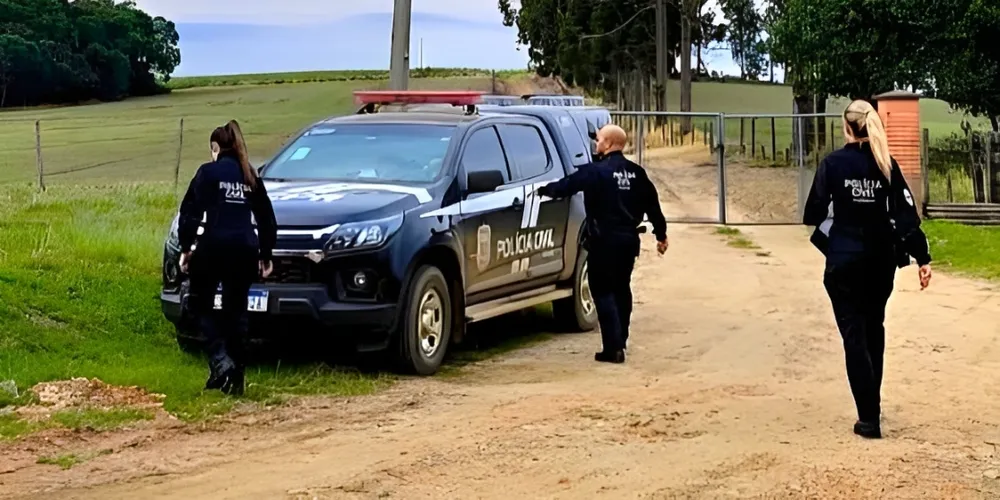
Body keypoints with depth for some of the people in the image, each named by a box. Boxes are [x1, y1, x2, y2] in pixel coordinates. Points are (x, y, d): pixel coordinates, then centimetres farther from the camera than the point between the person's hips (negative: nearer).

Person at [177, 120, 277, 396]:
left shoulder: (208, 172, 1)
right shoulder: (251, 177, 14)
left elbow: (189, 213, -6)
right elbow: (267, 220, 17)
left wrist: (186, 248, 1)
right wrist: (265, 255, 24)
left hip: (213, 247, -4)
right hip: (244, 249, 4)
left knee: (201, 305, 11)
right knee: (235, 313, 11)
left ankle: (220, 360, -10)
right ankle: (235, 378, 12)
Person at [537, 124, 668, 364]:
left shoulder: (596, 171, -12)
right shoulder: (636, 172, 7)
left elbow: (566, 186, -4)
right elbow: (652, 204, 9)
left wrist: (543, 190, 14)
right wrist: (661, 234, 17)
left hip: (604, 241, -7)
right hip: (629, 239, 7)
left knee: (603, 292, -3)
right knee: (621, 289, 19)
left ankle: (613, 347, -10)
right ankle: (620, 341, 28)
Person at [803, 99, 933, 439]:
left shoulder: (833, 163, -8)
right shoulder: (887, 165, 0)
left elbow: (814, 212, -6)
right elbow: (906, 213, -5)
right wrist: (921, 257, -5)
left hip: (845, 260, -4)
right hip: (881, 259, 4)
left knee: (854, 335, -2)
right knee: (874, 329, 21)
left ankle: (869, 418, -8)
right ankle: (872, 403, 33)